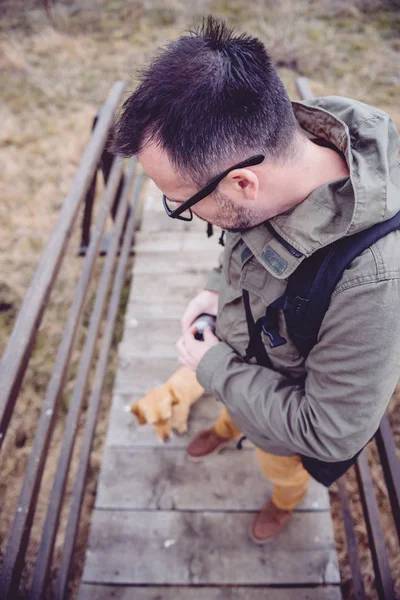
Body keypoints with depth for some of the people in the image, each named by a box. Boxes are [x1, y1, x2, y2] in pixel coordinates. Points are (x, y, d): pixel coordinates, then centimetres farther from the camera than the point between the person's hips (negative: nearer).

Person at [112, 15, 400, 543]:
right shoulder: (286, 143, -25)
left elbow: (332, 436, -33)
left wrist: (214, 367, -27)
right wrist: (217, 287, -14)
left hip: (282, 412, -4)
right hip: (234, 351, 5)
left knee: (279, 465, 31)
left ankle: (287, 499, 68)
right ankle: (226, 430, 74)